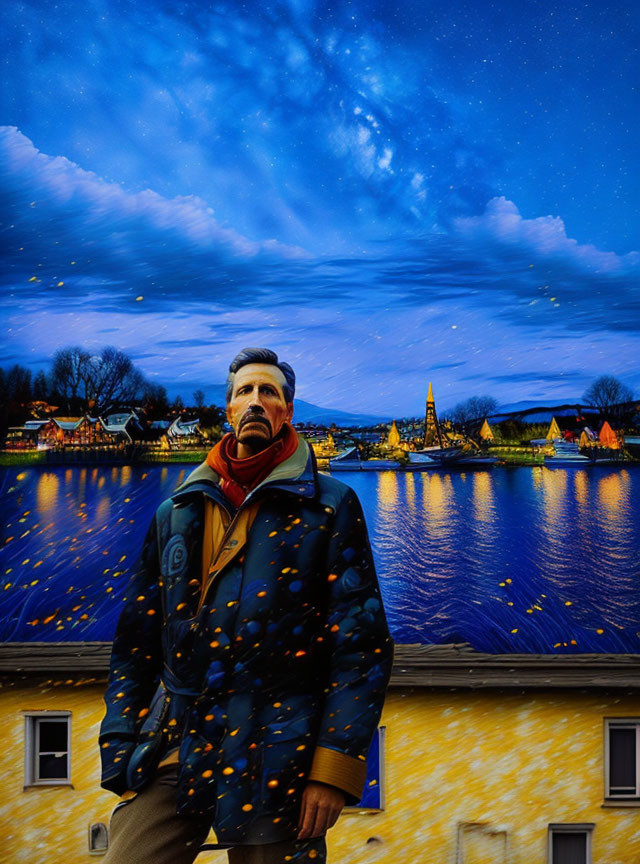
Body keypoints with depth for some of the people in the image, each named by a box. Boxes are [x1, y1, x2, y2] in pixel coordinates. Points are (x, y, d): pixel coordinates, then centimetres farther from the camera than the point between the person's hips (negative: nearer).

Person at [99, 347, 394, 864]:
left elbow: (362, 645, -4)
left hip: (276, 764, -3)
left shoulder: (330, 507, 2)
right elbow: (136, 644, 15)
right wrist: (119, 759, 6)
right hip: (172, 755, 3)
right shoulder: (177, 513, 14)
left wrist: (335, 768, -12)